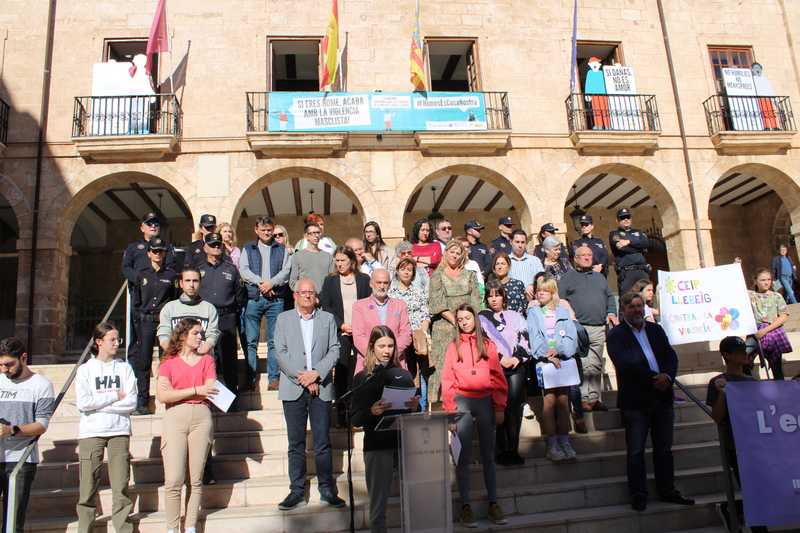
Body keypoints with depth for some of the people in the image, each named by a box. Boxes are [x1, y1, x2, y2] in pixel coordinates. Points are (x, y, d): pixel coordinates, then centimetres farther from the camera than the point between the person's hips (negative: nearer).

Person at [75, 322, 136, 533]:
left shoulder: (124, 368, 7)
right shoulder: (85, 369, 5)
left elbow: (131, 403, -4)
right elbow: (82, 404, -8)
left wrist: (97, 403, -7)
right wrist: (115, 396, -6)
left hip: (119, 431, 1)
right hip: (91, 432, 0)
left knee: (121, 486, 0)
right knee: (88, 487, 1)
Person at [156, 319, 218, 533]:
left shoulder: (206, 360, 14)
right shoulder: (168, 362, 9)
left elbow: (210, 390, 2)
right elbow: (162, 395, -5)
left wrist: (178, 393, -4)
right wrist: (195, 390, -8)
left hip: (201, 417, 2)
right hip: (175, 418, -1)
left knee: (196, 479, 4)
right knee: (173, 480, -6)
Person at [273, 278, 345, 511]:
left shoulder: (328, 319, 10)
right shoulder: (283, 319, 8)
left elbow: (334, 350, 3)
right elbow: (280, 352, -1)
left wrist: (316, 373, -11)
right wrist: (302, 377, -10)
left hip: (321, 387, 0)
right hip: (293, 388, 0)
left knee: (322, 442, 4)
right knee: (296, 443, 5)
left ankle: (327, 490, 14)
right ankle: (297, 491, 15)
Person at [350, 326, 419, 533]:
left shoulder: (403, 375, 11)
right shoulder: (362, 378, 4)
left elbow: (414, 413, 14)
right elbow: (355, 420, -1)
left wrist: (415, 407, -7)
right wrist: (371, 412, -20)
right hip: (377, 445, -2)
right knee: (378, 505, 2)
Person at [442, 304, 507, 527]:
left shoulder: (487, 344, 7)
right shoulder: (453, 345, 4)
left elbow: (498, 378, 5)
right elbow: (447, 380, 0)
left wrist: (500, 408, -1)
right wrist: (450, 412, -6)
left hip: (485, 402, 1)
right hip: (462, 402, -1)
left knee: (488, 455, 8)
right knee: (464, 457, 2)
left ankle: (493, 503, 16)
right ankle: (465, 505, 8)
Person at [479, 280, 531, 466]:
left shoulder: (515, 316, 19)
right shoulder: (482, 318, 13)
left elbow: (524, 339, 9)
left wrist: (517, 358, -6)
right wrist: (500, 358, -10)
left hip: (517, 365, 2)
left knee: (515, 405, -7)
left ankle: (513, 449, -3)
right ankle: (502, 450, -6)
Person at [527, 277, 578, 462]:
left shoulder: (563, 312, 14)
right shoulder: (533, 313, 11)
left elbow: (571, 337, 5)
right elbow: (534, 338, 0)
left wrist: (558, 350, -12)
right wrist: (548, 355, -13)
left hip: (563, 359, 2)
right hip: (544, 361, -2)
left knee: (563, 399, 0)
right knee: (549, 399, -8)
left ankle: (564, 441, 7)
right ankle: (552, 444, -5)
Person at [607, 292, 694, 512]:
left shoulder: (656, 329, 13)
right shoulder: (616, 335, -5)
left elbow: (671, 356, 8)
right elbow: (625, 364, -16)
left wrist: (667, 376, -11)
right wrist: (654, 379, -17)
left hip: (662, 396, 5)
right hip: (635, 400, -5)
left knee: (664, 448, 15)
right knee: (635, 451, 2)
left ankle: (667, 491, 27)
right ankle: (638, 497, 11)